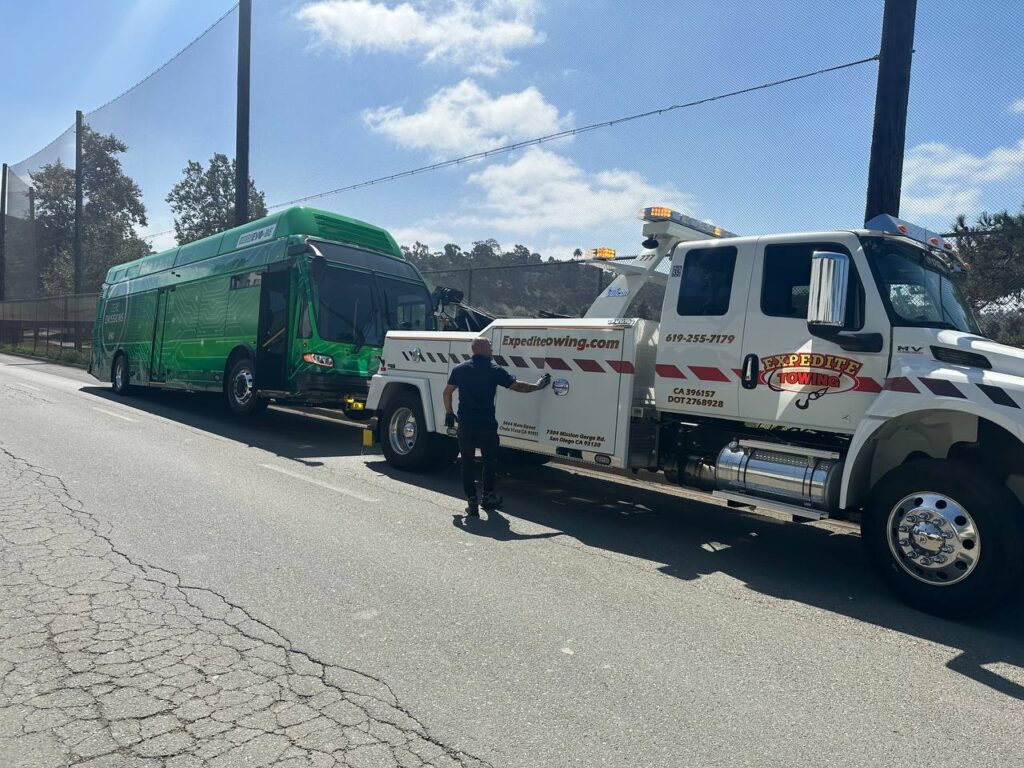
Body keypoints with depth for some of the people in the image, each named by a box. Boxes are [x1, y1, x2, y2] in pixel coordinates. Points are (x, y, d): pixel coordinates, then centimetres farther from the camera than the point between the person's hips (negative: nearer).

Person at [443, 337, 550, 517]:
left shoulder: (460, 369, 5)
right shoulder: (494, 369, -3)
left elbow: (447, 392, 7)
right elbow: (517, 386, -1)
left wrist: (449, 413, 19)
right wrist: (537, 386, 13)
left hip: (465, 426, 2)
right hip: (486, 425, -2)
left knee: (467, 463, 9)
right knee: (489, 460, 18)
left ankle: (472, 501, 6)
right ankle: (488, 496, 26)